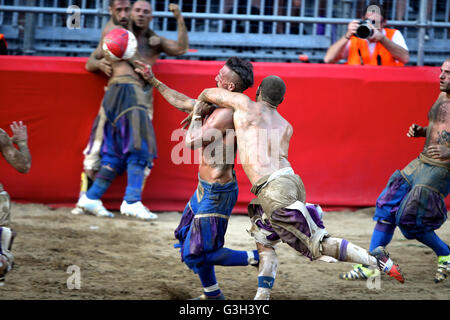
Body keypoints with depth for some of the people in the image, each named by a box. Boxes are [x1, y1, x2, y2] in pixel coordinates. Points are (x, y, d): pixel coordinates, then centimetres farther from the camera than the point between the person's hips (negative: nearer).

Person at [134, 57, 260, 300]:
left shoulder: (226, 114, -24)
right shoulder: (217, 106, 5)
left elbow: (191, 142, -23)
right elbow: (182, 102, 21)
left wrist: (197, 114, -8)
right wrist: (153, 81, 28)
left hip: (217, 193, -10)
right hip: (206, 188, 10)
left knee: (198, 253, -6)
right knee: (188, 239, 22)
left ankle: (256, 258, 1)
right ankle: (212, 294, 33)